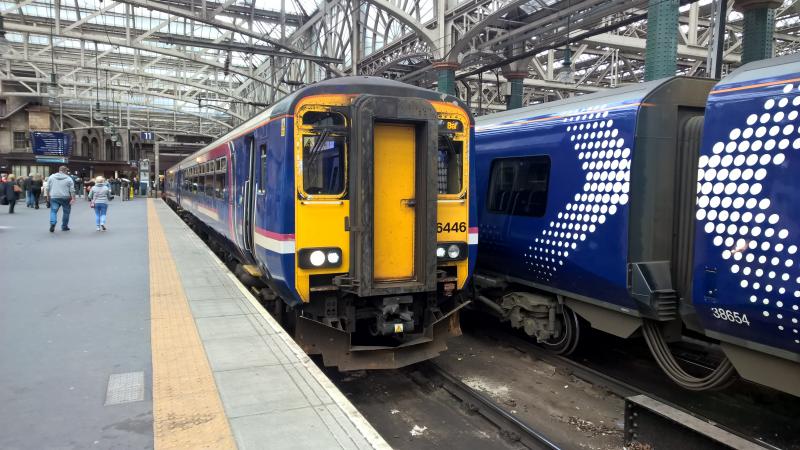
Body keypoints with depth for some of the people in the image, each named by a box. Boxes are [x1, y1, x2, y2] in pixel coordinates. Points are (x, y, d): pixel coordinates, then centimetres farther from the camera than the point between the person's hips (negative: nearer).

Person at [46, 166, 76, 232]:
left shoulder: (51, 177, 5)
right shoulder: (69, 179, -1)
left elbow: (48, 188, 8)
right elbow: (72, 190, -6)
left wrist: (48, 195, 19)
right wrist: (73, 198, -7)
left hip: (54, 197, 2)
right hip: (65, 198, -1)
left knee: (53, 211, 5)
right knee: (66, 212, 11)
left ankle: (52, 223, -18)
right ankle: (64, 226, 16)